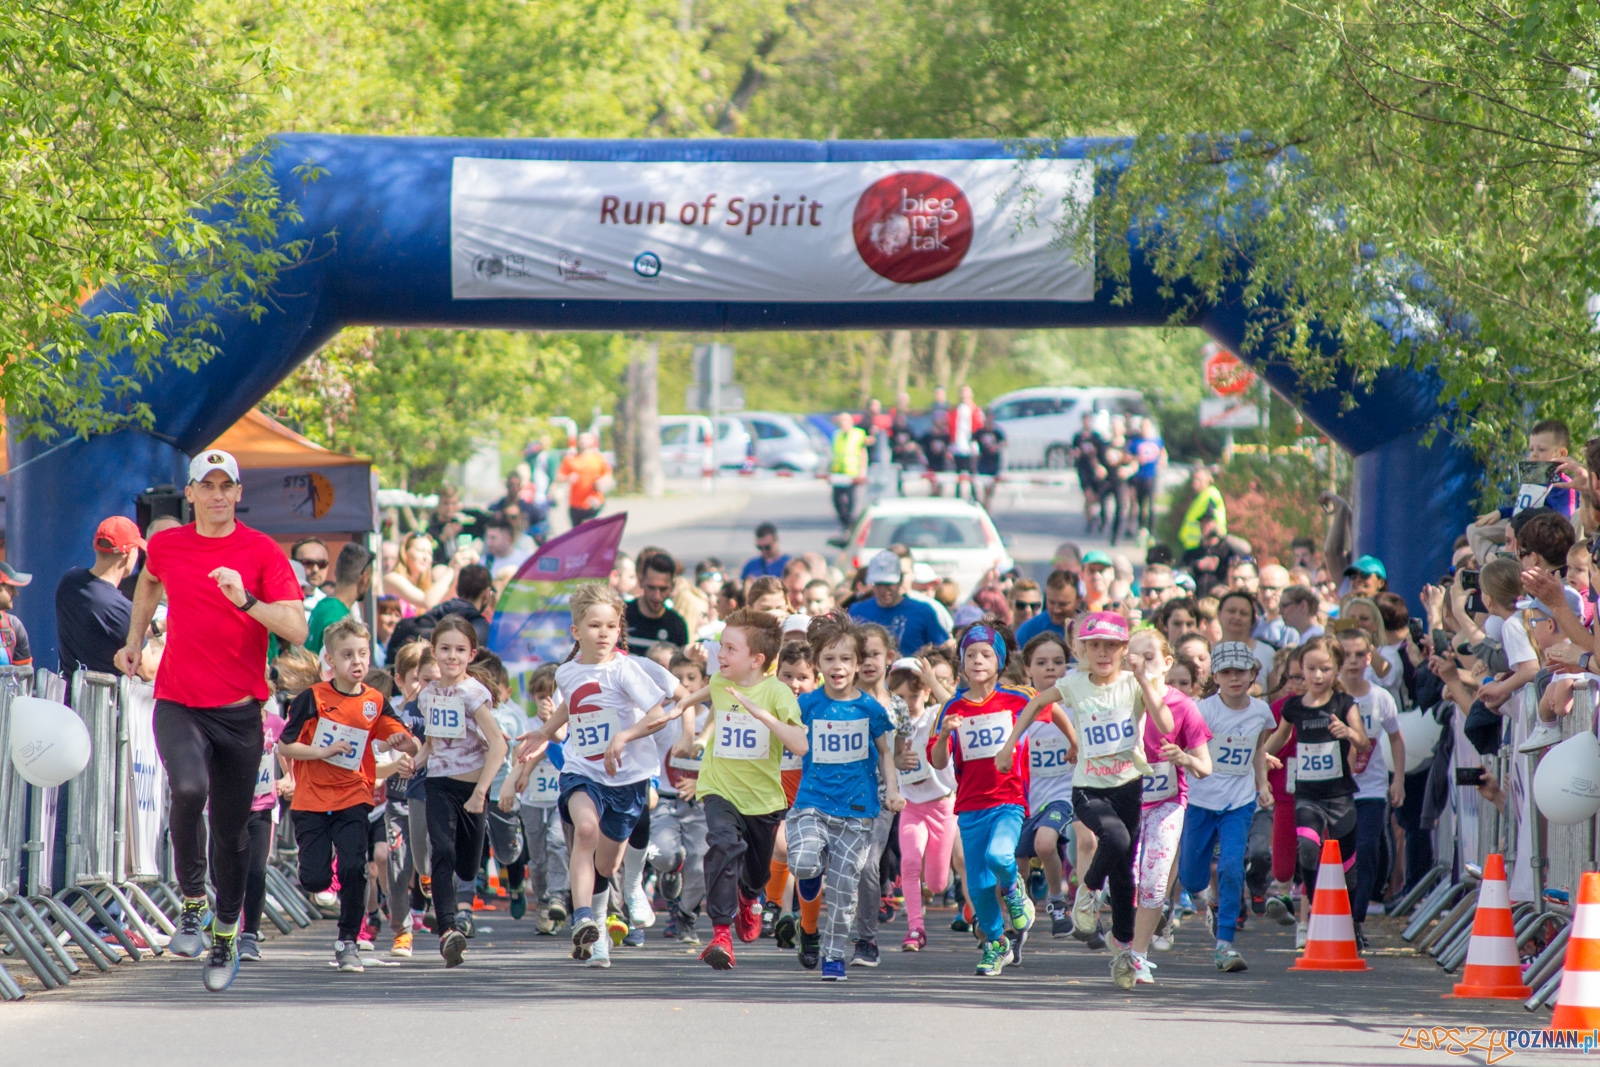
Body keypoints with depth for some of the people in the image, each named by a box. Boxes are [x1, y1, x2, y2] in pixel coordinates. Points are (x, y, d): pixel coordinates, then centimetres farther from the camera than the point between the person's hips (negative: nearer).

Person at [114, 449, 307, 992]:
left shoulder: (263, 553, -5)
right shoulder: (166, 545, 4)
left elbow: (296, 629, -14)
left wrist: (246, 601, -27)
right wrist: (135, 639, 24)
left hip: (239, 711, -1)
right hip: (178, 704, 1)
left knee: (232, 833, 6)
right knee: (188, 789, -28)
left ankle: (225, 933, 27)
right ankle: (191, 902, -11)